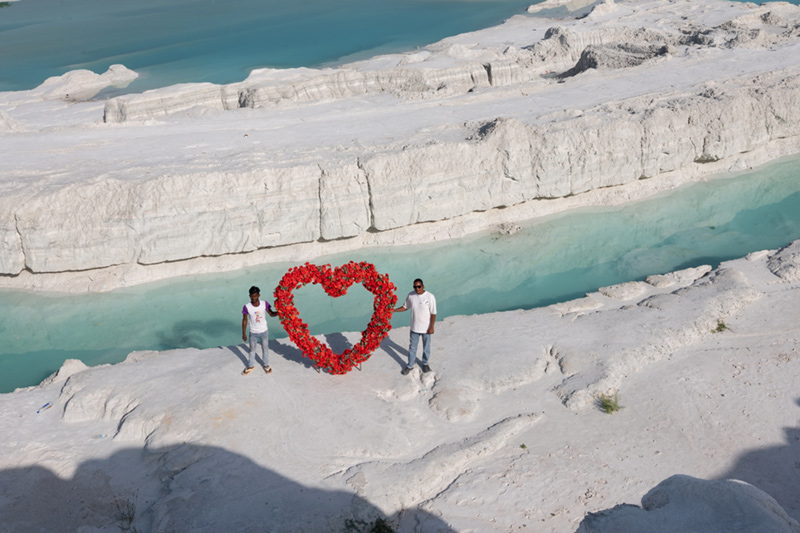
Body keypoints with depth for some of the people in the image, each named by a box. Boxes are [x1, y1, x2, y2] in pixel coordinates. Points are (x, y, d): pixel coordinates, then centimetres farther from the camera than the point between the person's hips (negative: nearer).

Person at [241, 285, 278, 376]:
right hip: (253, 333, -1)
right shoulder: (247, 307, -21)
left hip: (264, 331, 1)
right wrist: (244, 333, -5)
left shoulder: (264, 304, -17)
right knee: (252, 349, 18)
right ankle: (251, 366, 39)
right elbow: (245, 320, -9)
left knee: (265, 348, 17)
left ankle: (266, 365, 39)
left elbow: (271, 314, -3)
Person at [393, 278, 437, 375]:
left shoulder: (430, 297, -19)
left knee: (426, 347, 16)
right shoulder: (410, 295, -8)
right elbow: (405, 307, 7)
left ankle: (425, 363, 38)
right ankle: (410, 365, 29)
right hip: (414, 328, 3)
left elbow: (433, 313, -14)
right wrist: (393, 310, -4)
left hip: (426, 328, -2)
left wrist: (431, 327, -14)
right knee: (412, 347, 13)